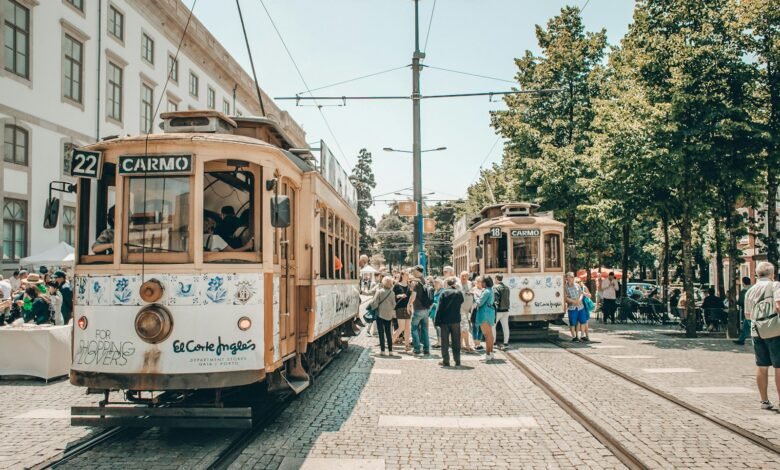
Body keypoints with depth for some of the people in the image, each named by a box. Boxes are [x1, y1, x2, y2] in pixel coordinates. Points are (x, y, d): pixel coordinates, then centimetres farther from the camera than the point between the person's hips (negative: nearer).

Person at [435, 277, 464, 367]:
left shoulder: (443, 293, -6)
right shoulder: (459, 293, 0)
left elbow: (439, 308, -8)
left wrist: (436, 321, -5)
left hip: (445, 320, -2)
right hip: (456, 320, 2)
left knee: (445, 341, 6)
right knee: (456, 341, 9)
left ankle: (446, 361, 6)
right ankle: (457, 361, 10)